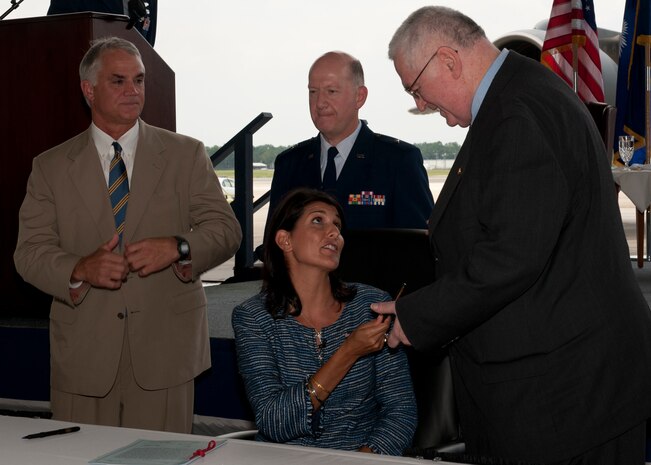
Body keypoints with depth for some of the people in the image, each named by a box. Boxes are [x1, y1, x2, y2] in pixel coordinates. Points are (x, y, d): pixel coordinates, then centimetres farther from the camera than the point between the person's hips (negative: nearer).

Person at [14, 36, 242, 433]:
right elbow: (30, 252, 2)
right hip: (83, 354, 1)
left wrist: (178, 247, -18)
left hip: (165, 345, 0)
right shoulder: (51, 167, 8)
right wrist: (81, 269, -19)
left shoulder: (186, 155, 7)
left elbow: (226, 230, 2)